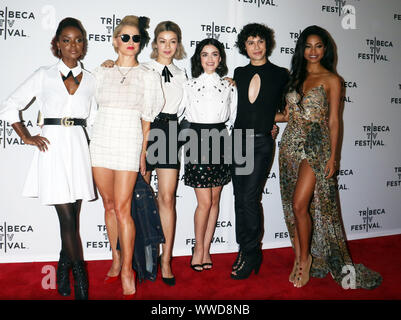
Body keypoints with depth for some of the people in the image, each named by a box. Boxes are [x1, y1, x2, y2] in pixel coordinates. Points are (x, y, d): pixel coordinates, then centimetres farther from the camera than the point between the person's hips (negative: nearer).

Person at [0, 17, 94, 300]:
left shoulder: (90, 80, 11)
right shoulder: (44, 76, 5)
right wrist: (27, 137, 1)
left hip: (79, 147, 3)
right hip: (53, 147, -2)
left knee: (73, 217, 6)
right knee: (67, 218, -4)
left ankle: (63, 270, 26)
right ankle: (81, 281, 7)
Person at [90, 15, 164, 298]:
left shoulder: (148, 76, 4)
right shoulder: (101, 73, 12)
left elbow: (146, 119, 4)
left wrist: (143, 153, 3)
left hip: (129, 142, -3)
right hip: (102, 140, 3)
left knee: (122, 209, -6)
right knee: (109, 206, 9)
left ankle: (127, 272, 7)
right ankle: (116, 261, 25)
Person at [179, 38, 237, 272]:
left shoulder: (229, 86, 11)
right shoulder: (189, 85, 5)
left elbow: (234, 117, 17)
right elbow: (175, 112, 4)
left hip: (220, 142, 3)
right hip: (197, 142, -2)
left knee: (215, 200, 6)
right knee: (205, 202, -5)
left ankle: (206, 249, 18)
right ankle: (199, 249, 13)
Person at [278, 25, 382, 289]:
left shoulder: (331, 79, 1)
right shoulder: (296, 76, 15)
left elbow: (334, 120, -3)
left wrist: (333, 156, -7)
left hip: (316, 146, -5)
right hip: (291, 144, 5)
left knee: (299, 204, -13)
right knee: (293, 206, 6)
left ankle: (306, 258, 7)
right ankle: (298, 260, 17)